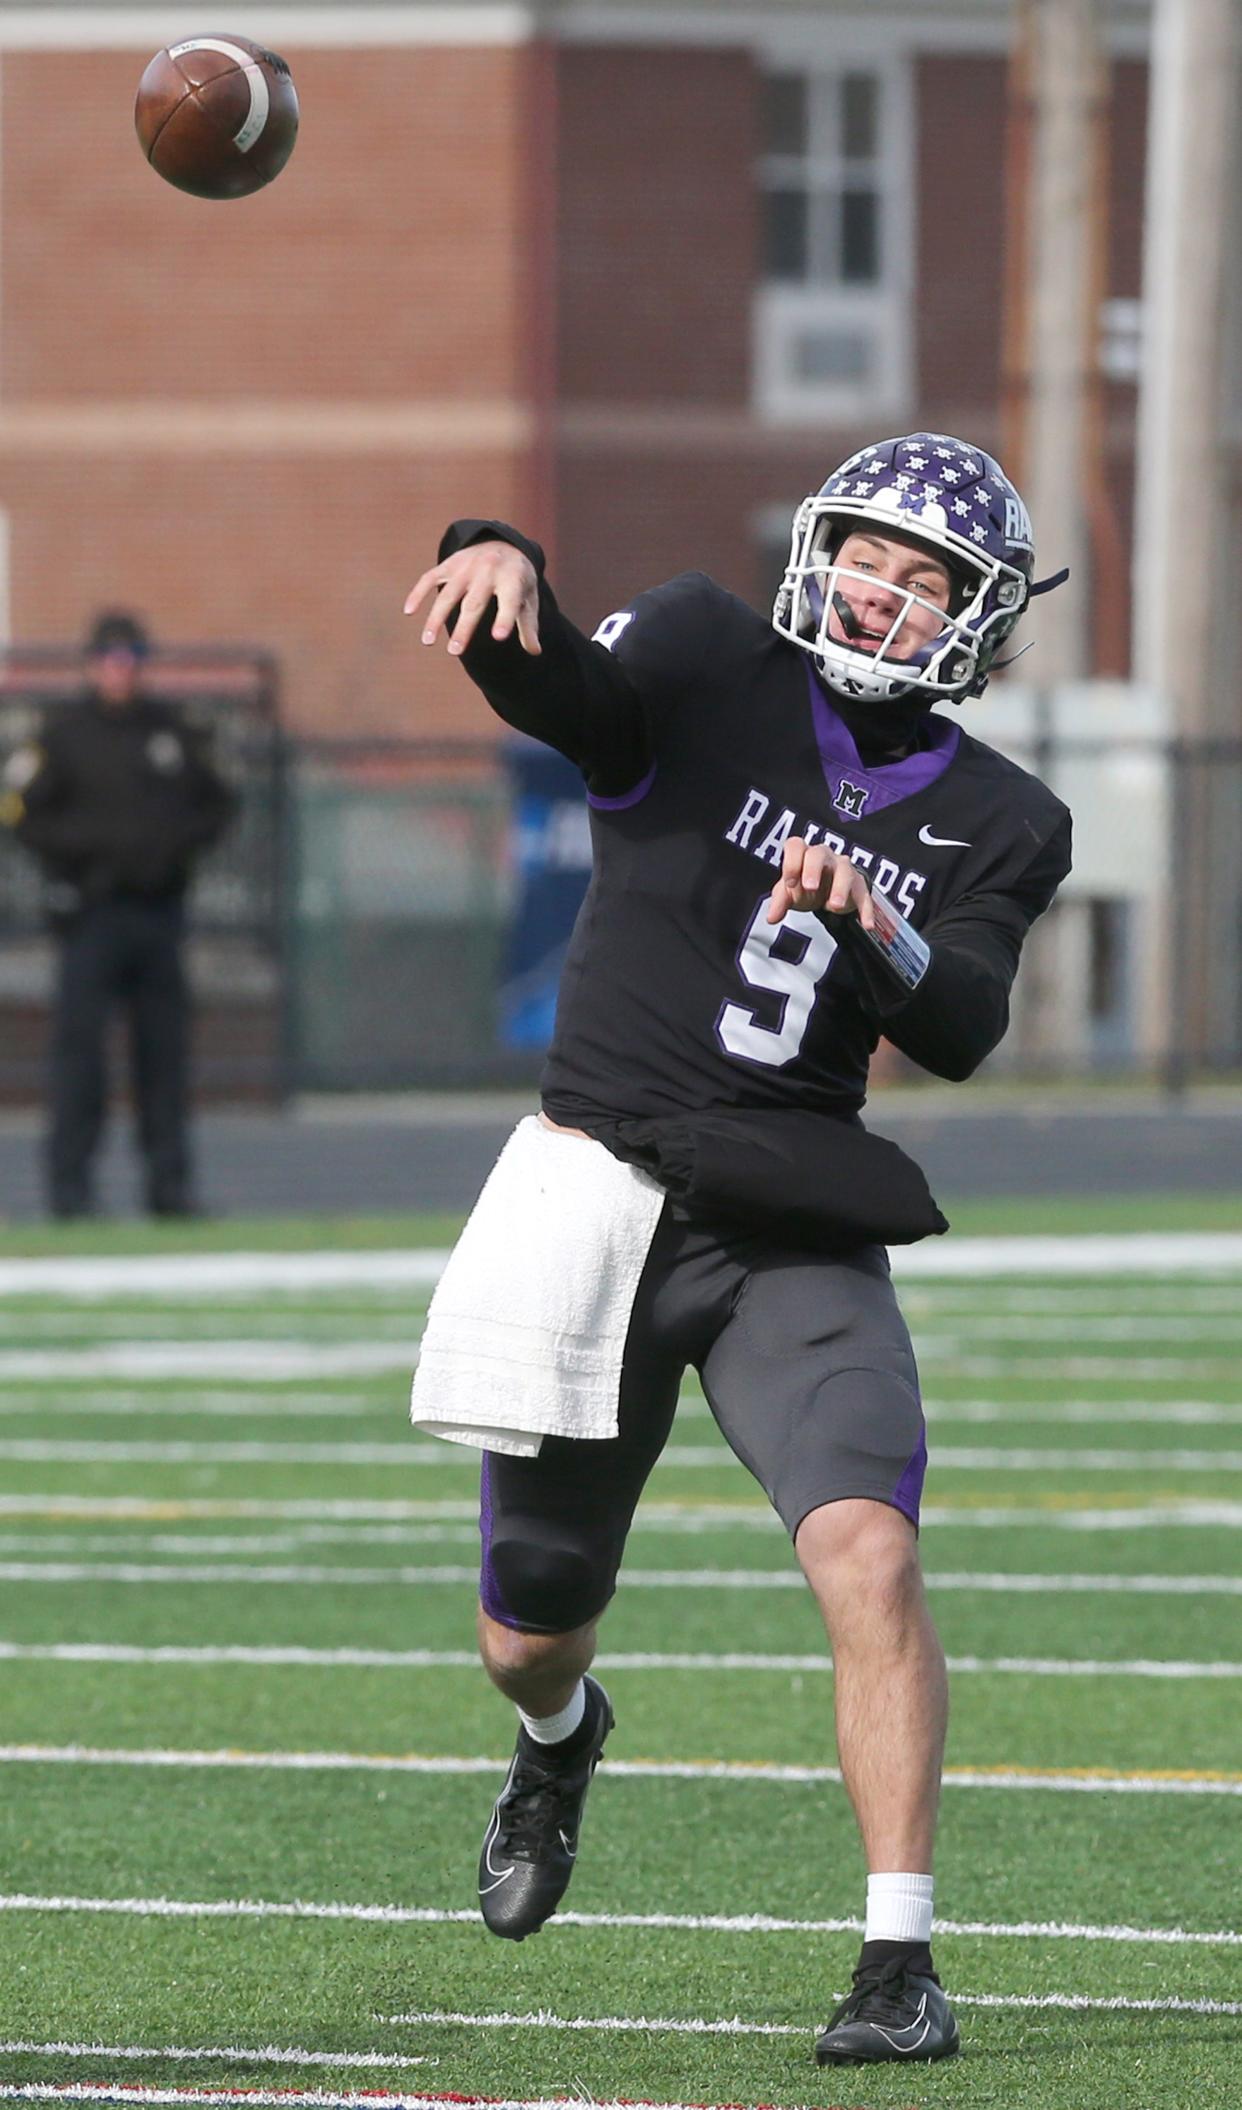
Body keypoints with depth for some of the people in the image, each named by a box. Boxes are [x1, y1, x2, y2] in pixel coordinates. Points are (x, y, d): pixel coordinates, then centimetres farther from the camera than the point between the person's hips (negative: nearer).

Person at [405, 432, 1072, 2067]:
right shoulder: (709, 669, -1)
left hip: (794, 1235, 0)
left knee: (870, 1559, -22)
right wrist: (506, 569, -46)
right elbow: (556, 688, -22)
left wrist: (874, 935, -34)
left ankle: (900, 1957, -16)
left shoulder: (994, 825, 3)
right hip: (601, 1181, 0)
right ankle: (560, 1743, 47)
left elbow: (961, 1033, -12)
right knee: (530, 1633, 9)